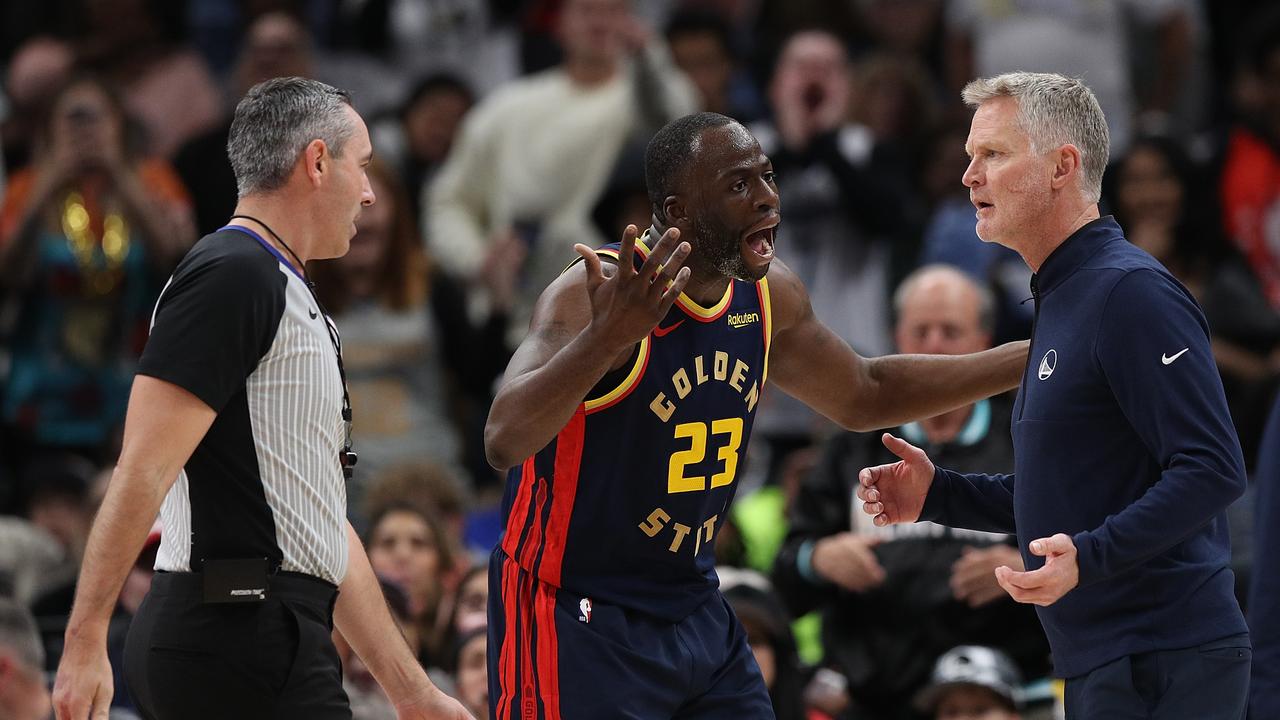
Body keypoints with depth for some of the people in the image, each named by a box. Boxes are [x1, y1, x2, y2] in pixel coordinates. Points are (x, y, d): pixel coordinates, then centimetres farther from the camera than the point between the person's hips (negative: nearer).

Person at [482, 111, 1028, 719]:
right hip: (575, 619, -7)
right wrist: (607, 336, -50)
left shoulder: (769, 294, 3)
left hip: (695, 614, 7)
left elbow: (864, 395, 22)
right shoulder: (595, 292, -22)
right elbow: (505, 441, -35)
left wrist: (1025, 360, 16)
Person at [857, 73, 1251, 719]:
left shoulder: (1132, 292, -15)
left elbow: (1212, 470, -22)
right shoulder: (1061, 299, 18)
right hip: (1107, 664, 10)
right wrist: (938, 494, 14)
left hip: (1158, 665, -10)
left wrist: (1090, 555, -31)